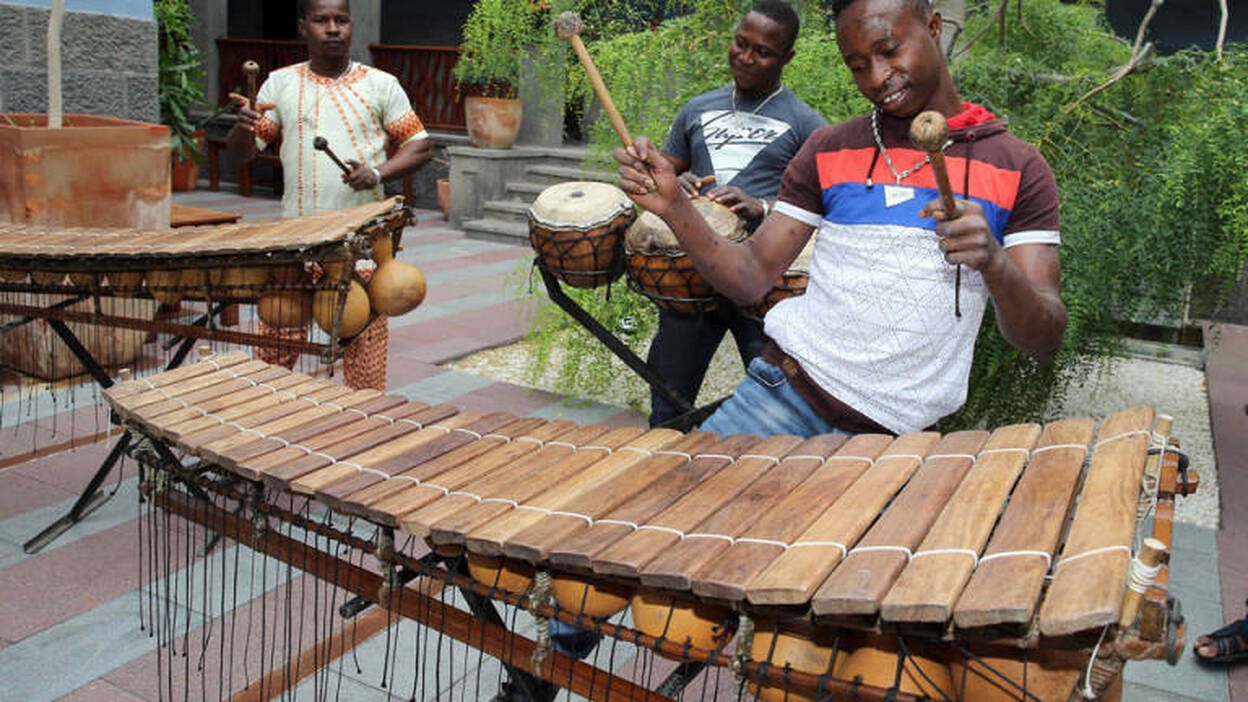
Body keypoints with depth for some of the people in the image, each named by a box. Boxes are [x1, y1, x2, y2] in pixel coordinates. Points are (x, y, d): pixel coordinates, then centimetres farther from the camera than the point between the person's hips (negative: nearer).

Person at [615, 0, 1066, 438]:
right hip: (781, 392, 1)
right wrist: (673, 208, -14)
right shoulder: (830, 151, 7)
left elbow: (1045, 342, -6)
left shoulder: (1017, 169, 1)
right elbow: (751, 278, 2)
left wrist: (995, 263, -27)